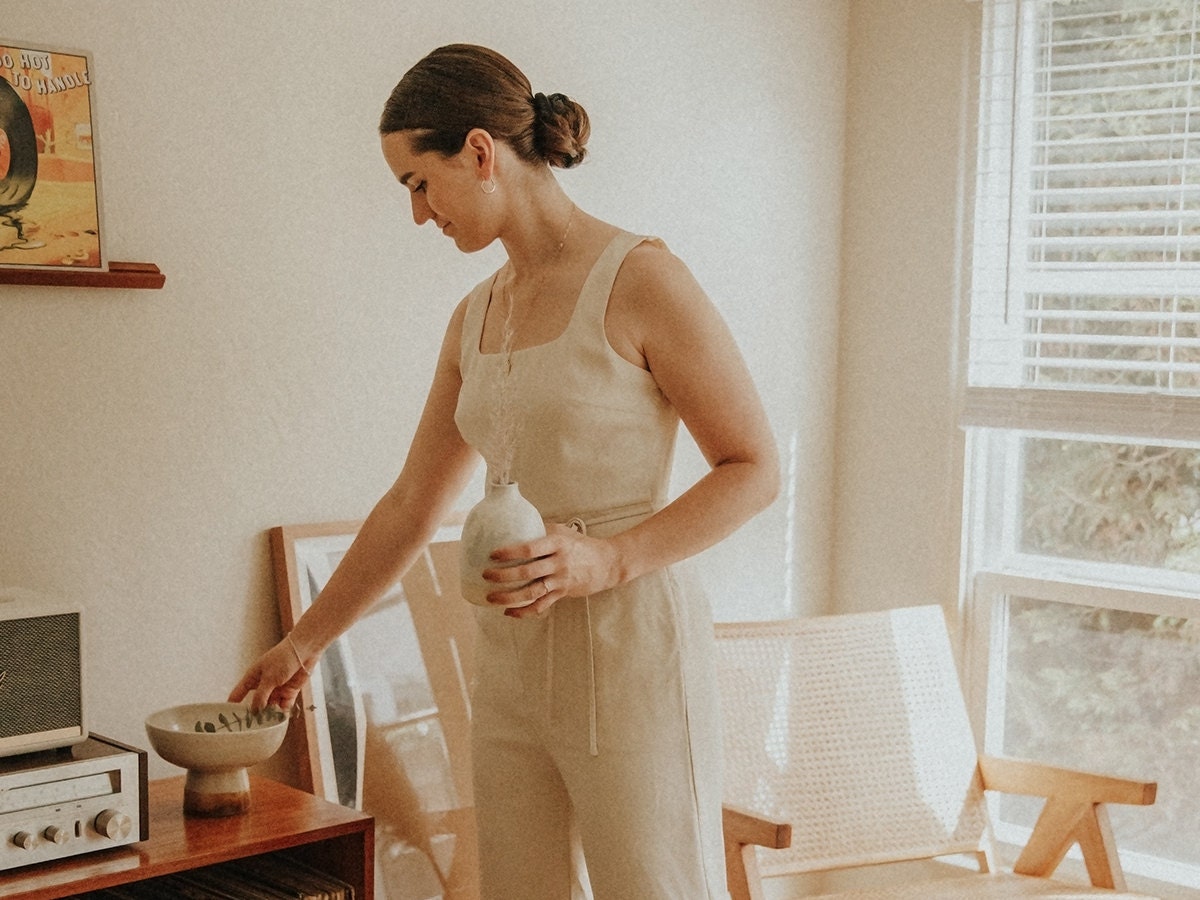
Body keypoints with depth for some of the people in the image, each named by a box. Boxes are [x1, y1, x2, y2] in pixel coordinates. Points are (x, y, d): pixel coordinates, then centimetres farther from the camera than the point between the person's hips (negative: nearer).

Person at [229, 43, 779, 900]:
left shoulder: (641, 281, -11)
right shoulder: (476, 317, 11)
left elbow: (756, 468, -9)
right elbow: (411, 507, 18)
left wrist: (608, 557, -21)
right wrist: (305, 640, 21)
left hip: (633, 647, -7)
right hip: (515, 660, 7)